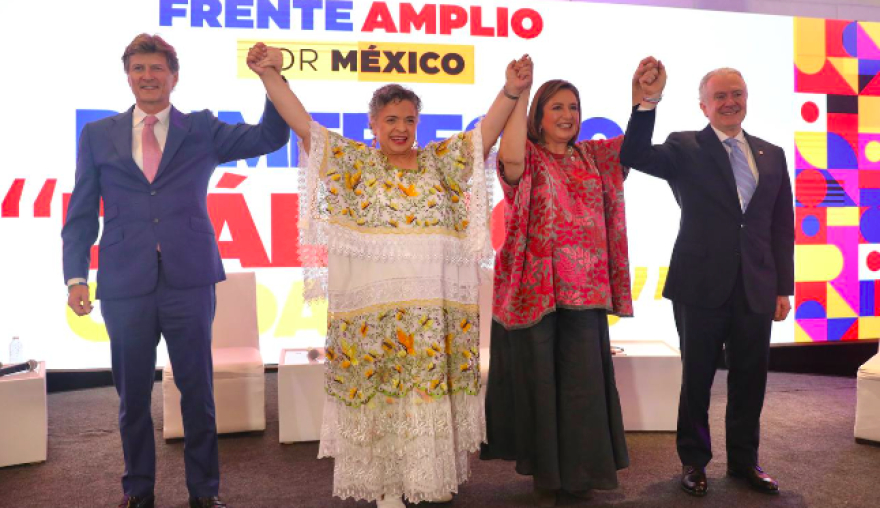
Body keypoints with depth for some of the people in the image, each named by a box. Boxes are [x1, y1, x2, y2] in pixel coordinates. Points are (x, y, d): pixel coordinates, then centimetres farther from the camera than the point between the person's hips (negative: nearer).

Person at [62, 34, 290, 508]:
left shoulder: (202, 129, 8)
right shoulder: (98, 135, 11)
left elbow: (270, 136, -3)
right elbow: (81, 213, 8)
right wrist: (75, 276, -1)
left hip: (188, 279, -1)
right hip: (124, 284, 1)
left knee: (197, 389, 8)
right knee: (132, 393, 12)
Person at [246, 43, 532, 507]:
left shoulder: (442, 160, 10)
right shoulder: (355, 162, 6)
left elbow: (487, 129, 2)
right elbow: (303, 124, -1)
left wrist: (511, 91, -13)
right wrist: (270, 74, -11)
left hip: (434, 304, 2)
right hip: (371, 304, -1)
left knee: (431, 389, 7)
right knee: (377, 391, 4)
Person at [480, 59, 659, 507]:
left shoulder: (593, 156, 13)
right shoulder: (527, 158, -2)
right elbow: (510, 155, -25)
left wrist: (642, 97, -10)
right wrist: (517, 95, -22)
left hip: (586, 288, 4)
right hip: (535, 288, -4)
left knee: (584, 381, 8)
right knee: (540, 380, 7)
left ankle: (579, 470, 25)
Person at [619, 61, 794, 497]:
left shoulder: (772, 155, 10)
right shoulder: (685, 149, -1)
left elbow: (782, 228, 10)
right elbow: (634, 157, -20)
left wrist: (784, 288, 6)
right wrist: (648, 101, -30)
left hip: (756, 289, 4)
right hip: (702, 286, -3)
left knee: (750, 379, 12)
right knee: (697, 379, 9)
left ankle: (743, 459, 31)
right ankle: (693, 461, 25)